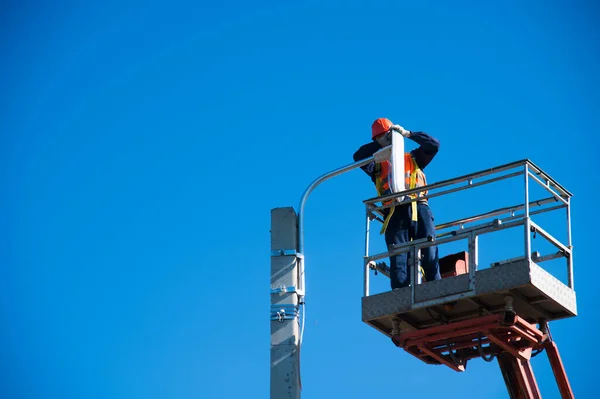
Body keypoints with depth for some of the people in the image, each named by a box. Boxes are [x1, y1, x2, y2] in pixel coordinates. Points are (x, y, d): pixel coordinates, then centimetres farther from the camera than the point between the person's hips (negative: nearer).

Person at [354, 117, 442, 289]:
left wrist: (407, 134, 9)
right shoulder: (377, 165, 23)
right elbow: (358, 157, 6)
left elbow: (434, 145, 16)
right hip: (395, 213, 0)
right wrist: (380, 144, 6)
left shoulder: (412, 158, 26)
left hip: (419, 209, 0)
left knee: (430, 257, -11)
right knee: (398, 261, -10)